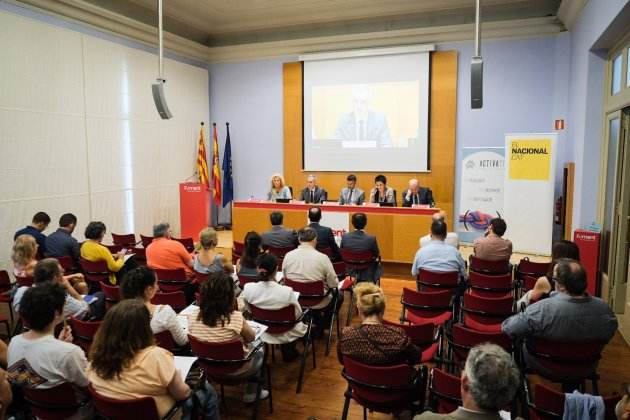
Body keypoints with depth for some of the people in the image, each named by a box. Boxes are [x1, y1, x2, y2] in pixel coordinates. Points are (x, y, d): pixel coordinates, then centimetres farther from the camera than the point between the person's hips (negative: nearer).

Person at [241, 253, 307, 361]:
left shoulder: (248, 288, -25)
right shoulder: (287, 291, -33)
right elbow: (298, 314, -16)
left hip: (260, 331, 4)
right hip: (283, 334, -3)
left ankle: (287, 351, 42)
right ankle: (288, 351, 41)